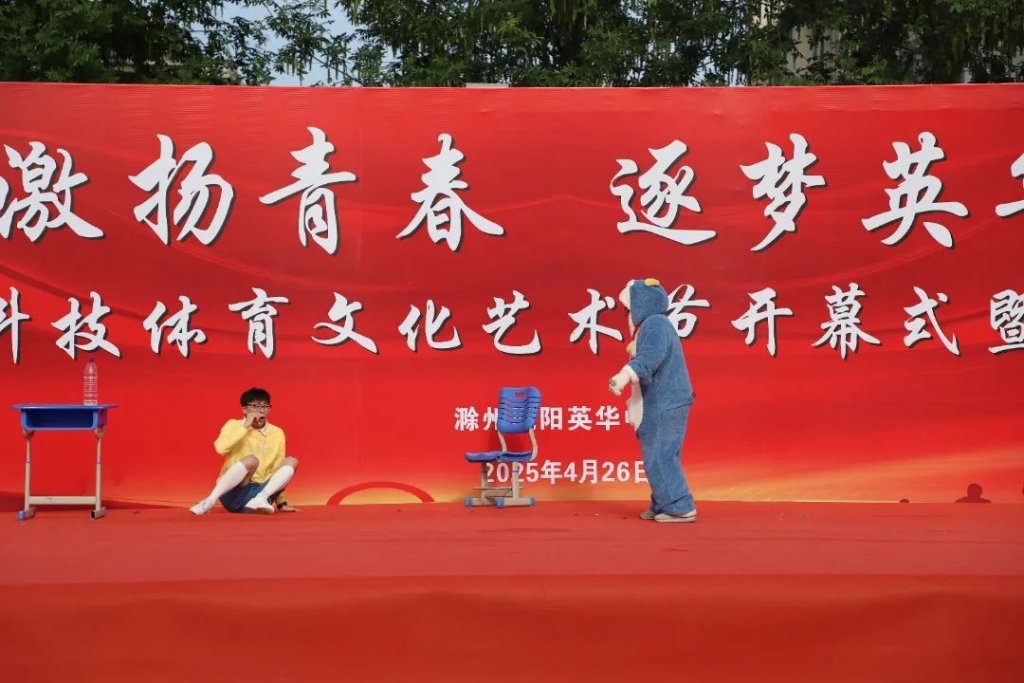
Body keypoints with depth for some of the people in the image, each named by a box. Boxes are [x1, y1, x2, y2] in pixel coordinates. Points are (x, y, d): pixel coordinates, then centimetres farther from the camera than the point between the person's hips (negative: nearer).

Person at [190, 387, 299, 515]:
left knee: (291, 462, -14)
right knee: (251, 460, -32)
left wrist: (281, 503, 11)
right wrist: (246, 426, -17)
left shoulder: (277, 433, 8)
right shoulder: (234, 425, 0)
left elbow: (278, 468, 13)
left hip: (259, 491, 4)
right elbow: (220, 448, -21)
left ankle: (260, 499, -32)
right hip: (232, 494, -4)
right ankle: (209, 502, -35)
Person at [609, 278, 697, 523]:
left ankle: (681, 508, -10)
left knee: (660, 456, -9)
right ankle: (662, 505, 19)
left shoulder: (654, 324, -14)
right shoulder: (654, 325, 18)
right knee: (660, 456, 14)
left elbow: (651, 356, -32)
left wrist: (626, 374, -44)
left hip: (665, 404, -10)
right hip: (662, 403, 10)